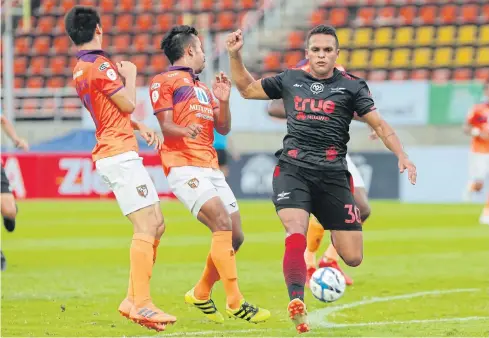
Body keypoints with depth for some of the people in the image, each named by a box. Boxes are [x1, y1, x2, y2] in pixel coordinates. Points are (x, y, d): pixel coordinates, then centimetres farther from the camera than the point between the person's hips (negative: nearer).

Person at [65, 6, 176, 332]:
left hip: (119, 154, 10)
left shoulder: (81, 68, 17)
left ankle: (133, 299, 11)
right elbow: (128, 104, -9)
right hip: (120, 155, -10)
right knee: (146, 227, -14)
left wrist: (142, 128, 13)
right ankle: (142, 304, -19)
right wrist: (131, 75, 8)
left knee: (156, 226, 11)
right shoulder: (100, 65, -13)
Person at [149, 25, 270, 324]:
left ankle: (201, 294, 24)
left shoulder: (203, 88, 26)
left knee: (235, 236, 5)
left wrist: (224, 100, 4)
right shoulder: (165, 82, 3)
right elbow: (166, 125, -7)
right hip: (184, 167, -8)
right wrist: (185, 130, -29)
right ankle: (235, 302, -23)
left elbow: (223, 128, 22)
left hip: (211, 168, 8)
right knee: (223, 223, -23)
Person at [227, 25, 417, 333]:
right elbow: (248, 89, 26)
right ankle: (297, 304, -30)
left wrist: (402, 155, -10)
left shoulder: (351, 86, 6)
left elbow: (379, 125, 3)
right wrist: (236, 56, 13)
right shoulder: (290, 80, 13)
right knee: (296, 231, -27)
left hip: (333, 174, 0)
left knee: (353, 258, -1)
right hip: (293, 169, 0)